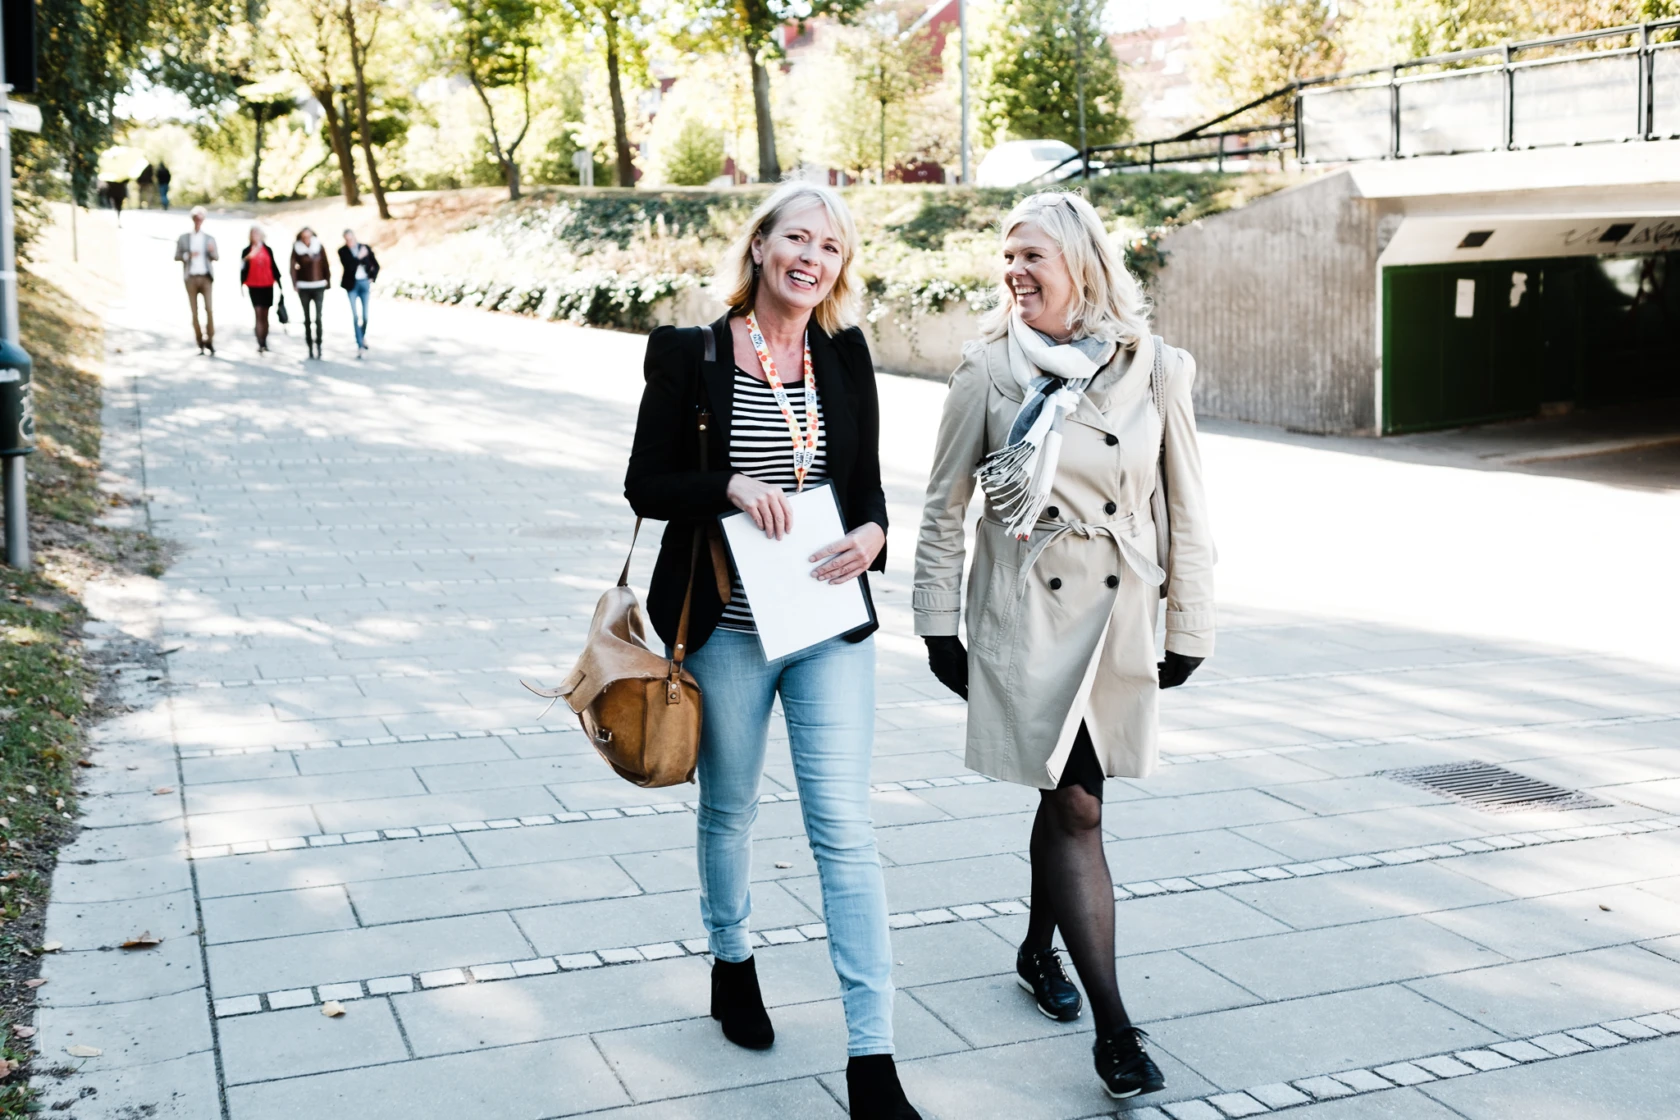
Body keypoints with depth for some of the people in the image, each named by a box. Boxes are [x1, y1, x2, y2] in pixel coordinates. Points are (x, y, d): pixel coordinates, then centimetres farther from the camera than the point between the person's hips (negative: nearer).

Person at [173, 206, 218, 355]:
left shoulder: (210, 239, 10)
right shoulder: (183, 238, 9)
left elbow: (216, 258, 3)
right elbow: (176, 256, 6)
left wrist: (211, 251, -19)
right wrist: (188, 255, -13)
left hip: (206, 277, 0)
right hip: (191, 278, 1)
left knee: (209, 309, -14)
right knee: (194, 311, 0)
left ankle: (210, 340, -7)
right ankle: (200, 343, 5)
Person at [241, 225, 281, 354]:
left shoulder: (267, 250, 8)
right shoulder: (246, 251, 2)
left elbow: (273, 266, 10)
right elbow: (243, 268, 2)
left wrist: (277, 280, 7)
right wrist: (242, 284, -5)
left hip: (267, 286, 3)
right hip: (254, 286, -3)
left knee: (265, 315, 10)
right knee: (258, 315, -11)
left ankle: (264, 343, 20)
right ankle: (260, 344, -17)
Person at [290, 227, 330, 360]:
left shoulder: (319, 247, 1)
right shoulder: (297, 249, -2)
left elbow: (325, 265, 4)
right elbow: (293, 267, -3)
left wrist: (328, 283, 3)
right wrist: (294, 284, -13)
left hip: (318, 286, 0)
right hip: (303, 287, 0)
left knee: (318, 317, -6)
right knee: (307, 318, 3)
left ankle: (318, 344, 0)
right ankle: (310, 345, 6)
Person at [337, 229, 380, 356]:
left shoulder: (366, 248, 2)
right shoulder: (343, 251, -3)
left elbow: (376, 265, 12)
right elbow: (347, 266, -16)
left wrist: (373, 278, 3)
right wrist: (359, 258, -15)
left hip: (364, 283, 1)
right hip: (352, 284, -1)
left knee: (365, 315, 3)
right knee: (355, 316, -7)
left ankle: (363, 335, 32)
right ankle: (360, 345, -4)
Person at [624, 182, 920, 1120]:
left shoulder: (847, 354, 3)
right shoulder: (690, 353, -5)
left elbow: (867, 481, 9)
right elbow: (646, 485, -4)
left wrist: (872, 533, -12)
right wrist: (732, 487, -21)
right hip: (727, 627, -1)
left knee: (846, 827, -3)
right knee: (730, 810, 17)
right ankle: (733, 963, 44)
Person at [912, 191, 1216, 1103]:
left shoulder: (1155, 371, -1)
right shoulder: (990, 369, -5)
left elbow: (1186, 510, 5)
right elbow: (945, 507, 3)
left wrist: (1189, 628, 6)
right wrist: (938, 622, 2)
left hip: (1117, 611, 3)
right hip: (1025, 611, -2)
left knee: (1067, 795, 13)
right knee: (1075, 807, -7)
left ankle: (1037, 951, 39)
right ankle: (1113, 1025, -2)